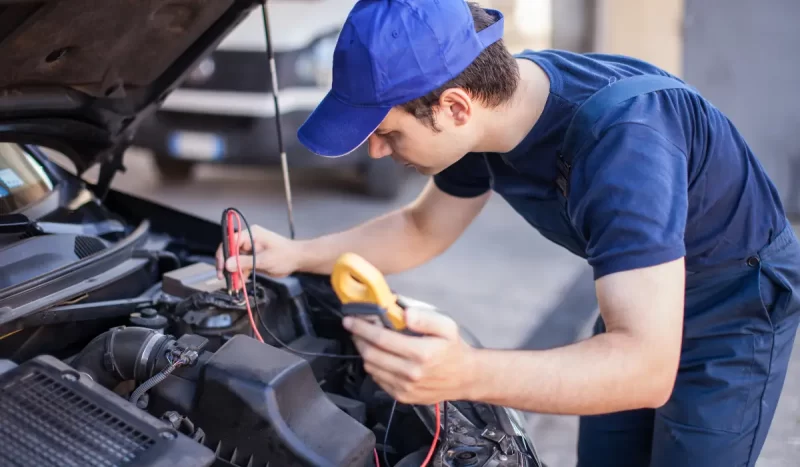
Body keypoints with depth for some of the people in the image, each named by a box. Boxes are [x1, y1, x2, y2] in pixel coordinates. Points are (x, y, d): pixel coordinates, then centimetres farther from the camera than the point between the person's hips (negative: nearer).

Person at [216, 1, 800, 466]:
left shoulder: (621, 137, -40)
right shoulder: (489, 105, -15)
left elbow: (646, 368, -44)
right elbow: (421, 231, 4)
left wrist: (467, 373, -57)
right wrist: (295, 254, -7)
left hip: (738, 308, -7)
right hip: (639, 302, 7)